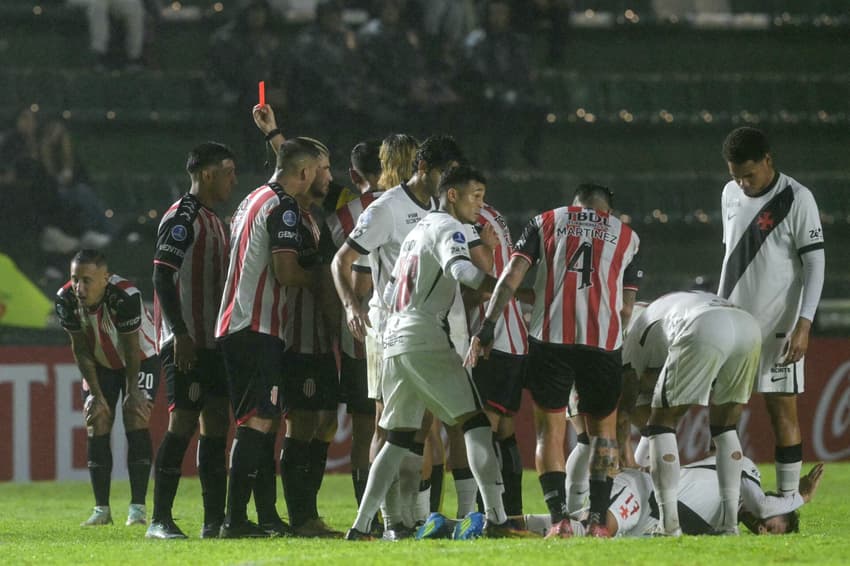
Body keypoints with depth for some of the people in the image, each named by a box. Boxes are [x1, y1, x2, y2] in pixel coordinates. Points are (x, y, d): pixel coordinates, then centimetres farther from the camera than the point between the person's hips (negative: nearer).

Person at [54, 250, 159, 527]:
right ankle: (101, 509, 2)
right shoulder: (66, 299, -24)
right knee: (97, 426, -4)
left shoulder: (125, 296, -36)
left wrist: (132, 392, -14)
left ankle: (137, 507, -13)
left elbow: (131, 348, -24)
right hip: (101, 365, 4)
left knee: (136, 420, -16)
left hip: (141, 360, -4)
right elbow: (81, 350, -12)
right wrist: (95, 393, -11)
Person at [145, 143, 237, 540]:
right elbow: (163, 278, -17)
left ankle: (215, 519, 8)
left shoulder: (213, 221, 19)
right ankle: (160, 519, -8)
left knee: (216, 421, 7)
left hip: (212, 342, 9)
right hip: (187, 342, -9)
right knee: (183, 421, -10)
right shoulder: (182, 217, -10)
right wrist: (180, 334, -21)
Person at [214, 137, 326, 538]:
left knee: (260, 421, 12)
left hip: (233, 325, 10)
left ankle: (268, 516, 12)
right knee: (257, 421, -12)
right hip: (258, 328, -10)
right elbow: (285, 272, -17)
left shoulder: (251, 201, 20)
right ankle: (235, 519, -17)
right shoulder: (282, 207, -10)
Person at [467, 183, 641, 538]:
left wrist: (487, 328, 2)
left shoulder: (546, 222, 15)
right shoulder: (626, 237, 19)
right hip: (604, 340, 1)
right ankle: (598, 519, 6)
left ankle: (559, 519, -6)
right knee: (603, 428, 16)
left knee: (550, 430, 7)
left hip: (550, 337, -1)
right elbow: (627, 306, 14)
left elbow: (513, 275, 4)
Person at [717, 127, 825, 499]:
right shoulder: (731, 195, 9)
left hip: (778, 325, -6)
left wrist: (804, 324, -17)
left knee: (782, 410, -5)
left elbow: (815, 265, -10)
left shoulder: (797, 200, -10)